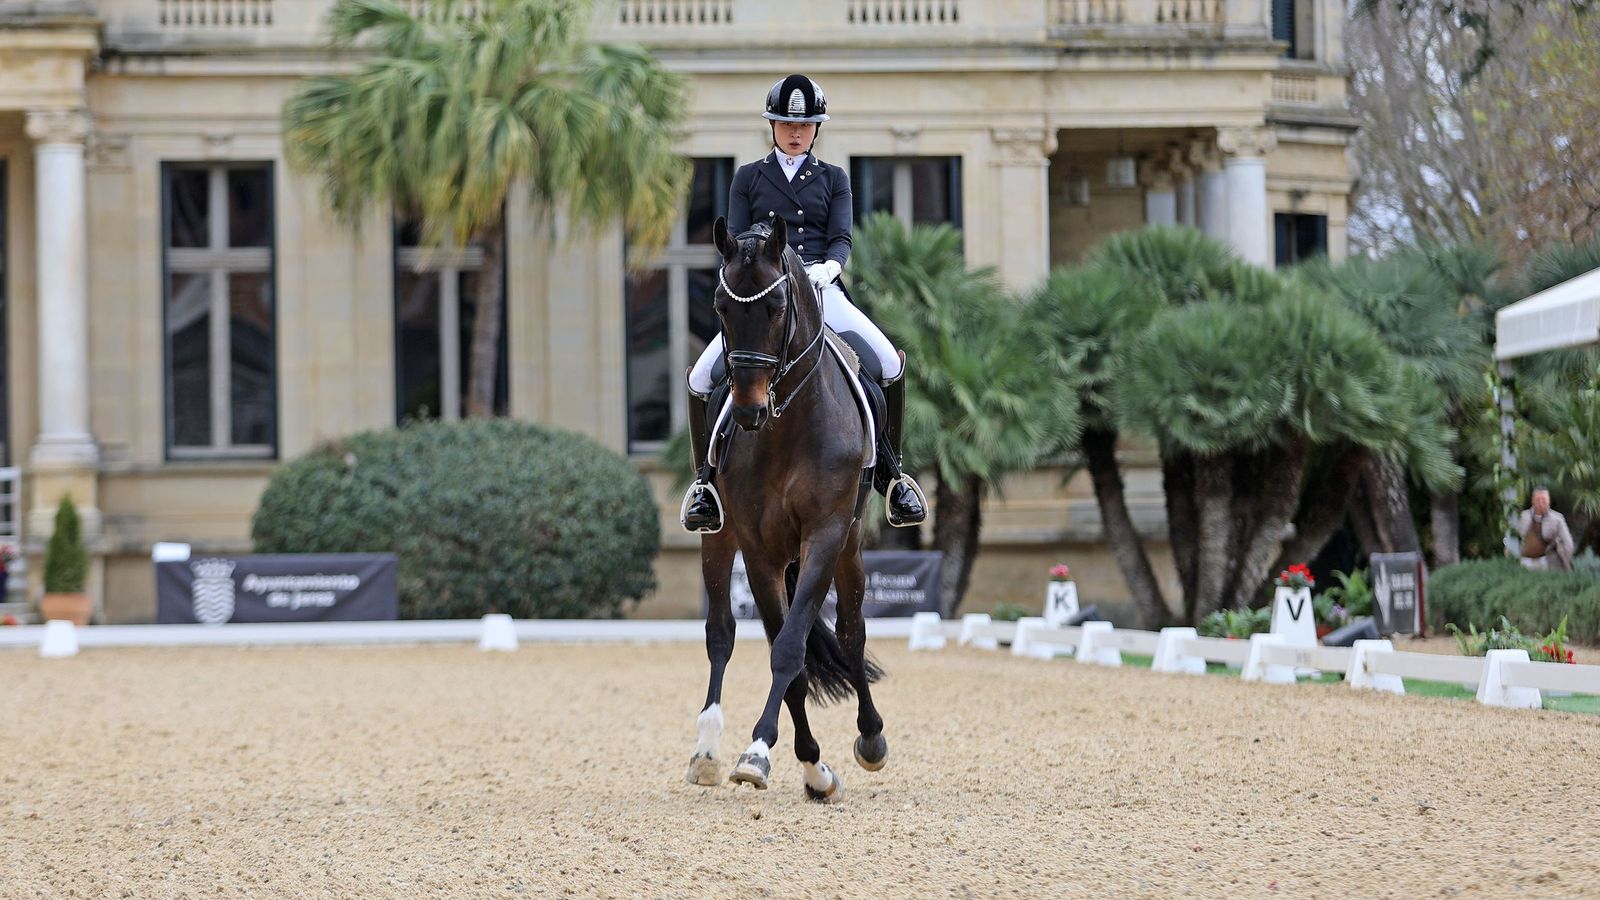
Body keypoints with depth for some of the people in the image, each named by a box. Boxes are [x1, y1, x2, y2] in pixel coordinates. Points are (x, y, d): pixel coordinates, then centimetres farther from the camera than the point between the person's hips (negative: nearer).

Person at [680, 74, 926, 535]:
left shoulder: (833, 179, 15)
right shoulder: (748, 178, 13)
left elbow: (841, 237, 4)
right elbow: (735, 241, 6)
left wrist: (830, 265, -19)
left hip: (821, 291, 0)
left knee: (890, 365, -20)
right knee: (701, 379, -19)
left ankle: (890, 473, -3)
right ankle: (707, 479, 0)